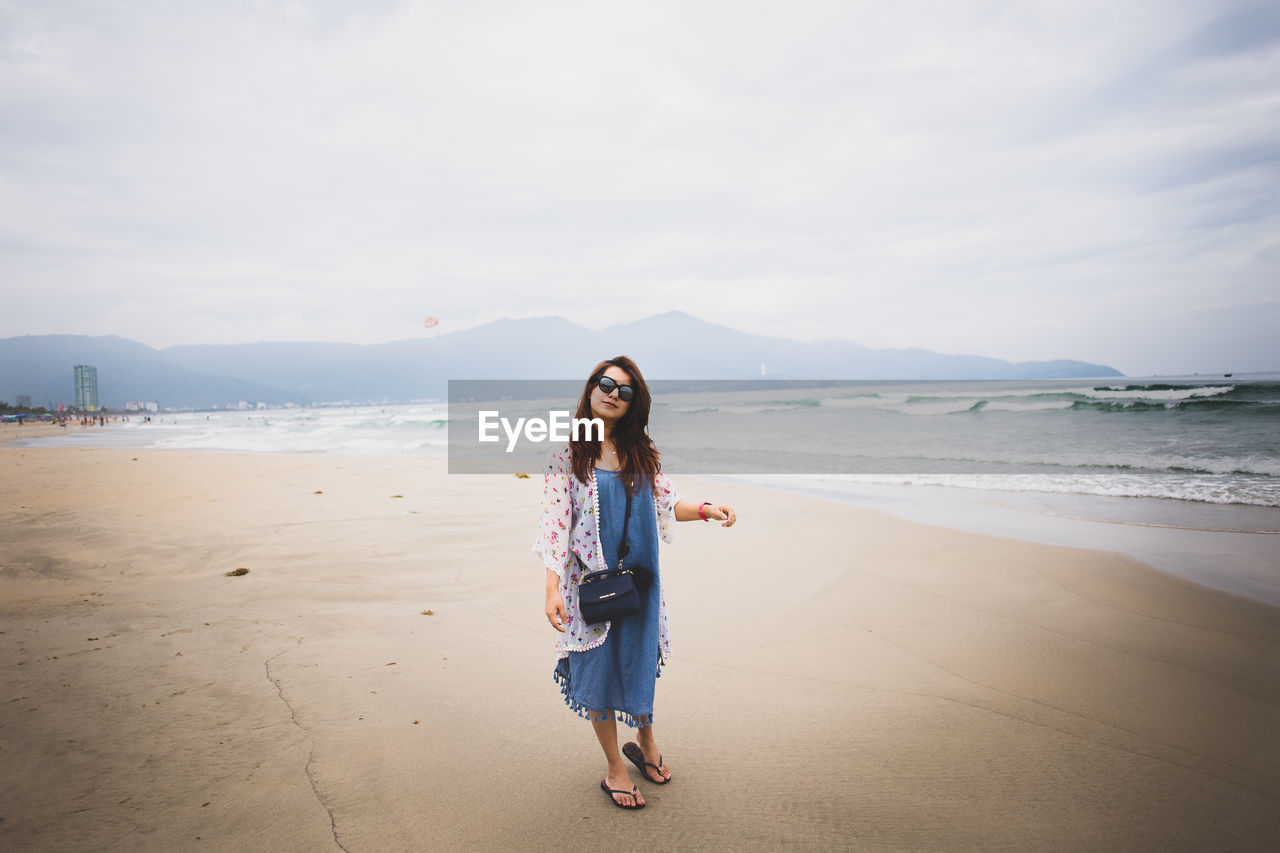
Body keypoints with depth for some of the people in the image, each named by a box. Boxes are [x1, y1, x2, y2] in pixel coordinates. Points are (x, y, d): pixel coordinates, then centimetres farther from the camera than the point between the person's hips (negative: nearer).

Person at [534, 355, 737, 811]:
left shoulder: (640, 452, 4)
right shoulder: (567, 454, -8)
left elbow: (664, 503, 14)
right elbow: (555, 521, -11)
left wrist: (705, 509, -3)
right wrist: (552, 586, -18)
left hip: (640, 580, 4)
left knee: (639, 662, 17)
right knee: (599, 670, 8)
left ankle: (646, 743, 43)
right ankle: (615, 769, 27)